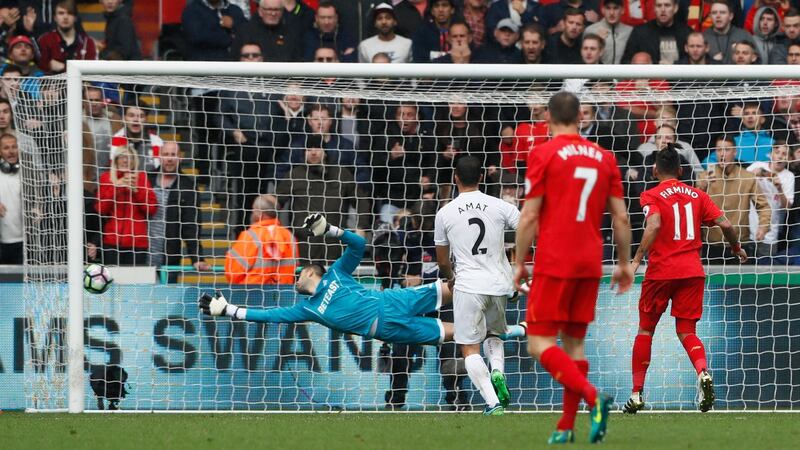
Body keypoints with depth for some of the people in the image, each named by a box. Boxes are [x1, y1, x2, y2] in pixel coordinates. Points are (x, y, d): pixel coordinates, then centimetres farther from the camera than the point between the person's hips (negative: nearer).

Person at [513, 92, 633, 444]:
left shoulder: (544, 154, -5)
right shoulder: (604, 158, 9)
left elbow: (529, 217, -7)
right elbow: (621, 218, 9)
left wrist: (520, 263, 1)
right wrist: (624, 263, 18)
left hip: (553, 264, -5)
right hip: (590, 264, 5)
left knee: (539, 344, -6)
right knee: (574, 343, 11)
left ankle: (593, 397, -25)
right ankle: (566, 427, 7)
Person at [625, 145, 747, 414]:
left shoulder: (651, 196, -1)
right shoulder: (697, 195, 10)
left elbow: (654, 225, -20)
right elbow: (725, 225, 3)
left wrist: (637, 260, -23)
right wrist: (737, 250, 21)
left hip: (660, 271, -3)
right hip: (693, 271, 3)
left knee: (645, 329, 12)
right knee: (686, 331, 6)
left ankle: (637, 394, 11)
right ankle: (703, 372, -25)